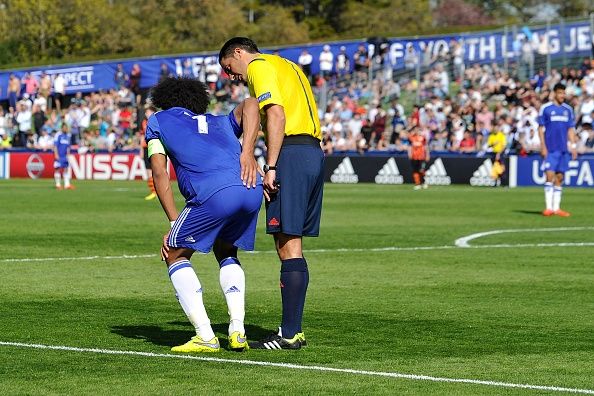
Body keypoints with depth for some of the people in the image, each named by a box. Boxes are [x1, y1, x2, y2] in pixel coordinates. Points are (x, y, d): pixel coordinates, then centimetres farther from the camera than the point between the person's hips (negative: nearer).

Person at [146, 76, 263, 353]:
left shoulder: (158, 120, 29)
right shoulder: (221, 123, 37)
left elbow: (159, 173, 16)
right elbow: (250, 104, 16)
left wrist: (174, 222, 15)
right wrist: (247, 153, 6)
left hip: (215, 194, -5)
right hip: (252, 188, 5)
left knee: (175, 255, 16)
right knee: (226, 252, 30)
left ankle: (205, 337, 3)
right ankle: (238, 331, 15)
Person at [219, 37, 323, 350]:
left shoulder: (259, 67, -1)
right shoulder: (288, 66, 27)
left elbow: (277, 115, -15)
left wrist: (271, 167, -18)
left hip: (290, 153, -9)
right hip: (314, 152, 9)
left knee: (287, 246, -9)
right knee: (291, 246, 10)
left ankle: (289, 334, -10)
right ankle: (294, 330, 10)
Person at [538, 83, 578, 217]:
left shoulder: (568, 109, 11)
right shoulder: (545, 108, -1)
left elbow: (571, 129, 14)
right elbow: (541, 128, -1)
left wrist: (573, 146, 6)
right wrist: (543, 146, -9)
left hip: (563, 149, 4)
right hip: (550, 149, -4)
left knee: (559, 178, 5)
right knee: (550, 176, -10)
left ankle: (556, 208, 8)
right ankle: (548, 207, -8)